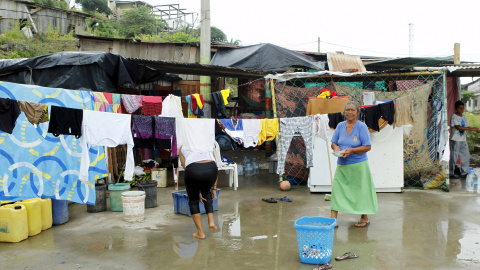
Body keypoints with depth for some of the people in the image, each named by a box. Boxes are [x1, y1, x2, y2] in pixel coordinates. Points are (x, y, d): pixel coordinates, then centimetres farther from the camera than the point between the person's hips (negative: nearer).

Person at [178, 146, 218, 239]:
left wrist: (198, 192, 23)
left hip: (193, 170, -2)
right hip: (210, 168, 2)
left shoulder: (182, 149, 30)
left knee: (193, 200, 22)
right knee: (206, 193, 33)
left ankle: (200, 233, 22)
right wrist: (214, 188, 29)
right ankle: (211, 222, 19)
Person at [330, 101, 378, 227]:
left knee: (360, 191, 6)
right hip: (342, 165, 4)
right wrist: (336, 148, -11)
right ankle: (333, 219, 3)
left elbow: (368, 147, -10)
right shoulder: (340, 126, 6)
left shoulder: (362, 127, -7)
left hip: (358, 165, -4)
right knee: (336, 190, 0)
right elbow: (333, 142, 12)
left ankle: (365, 218, 24)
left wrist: (351, 150, -20)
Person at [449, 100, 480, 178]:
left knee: (466, 156, 9)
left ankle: (464, 172, 21)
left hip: (463, 140, 8)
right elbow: (458, 127, -21)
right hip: (455, 140, -7)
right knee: (454, 156, -3)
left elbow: (467, 127, 13)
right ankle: (451, 173, 7)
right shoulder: (454, 117, -11)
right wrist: (471, 129, -23)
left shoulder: (464, 117, 14)